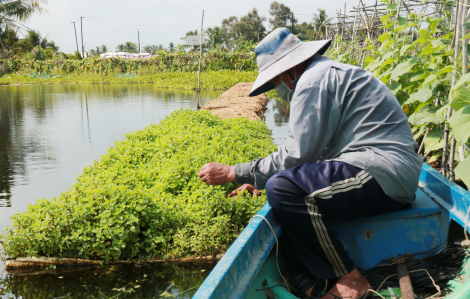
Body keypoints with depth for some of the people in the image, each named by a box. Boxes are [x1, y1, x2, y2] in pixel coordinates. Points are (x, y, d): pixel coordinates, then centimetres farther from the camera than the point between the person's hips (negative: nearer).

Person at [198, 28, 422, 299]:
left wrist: (233, 173, -5)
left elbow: (296, 157, -14)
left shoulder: (314, 80, -10)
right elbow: (308, 151, 25)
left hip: (382, 175, -11)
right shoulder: (331, 72, 23)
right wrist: (259, 180, 21)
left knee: (283, 189, -25)